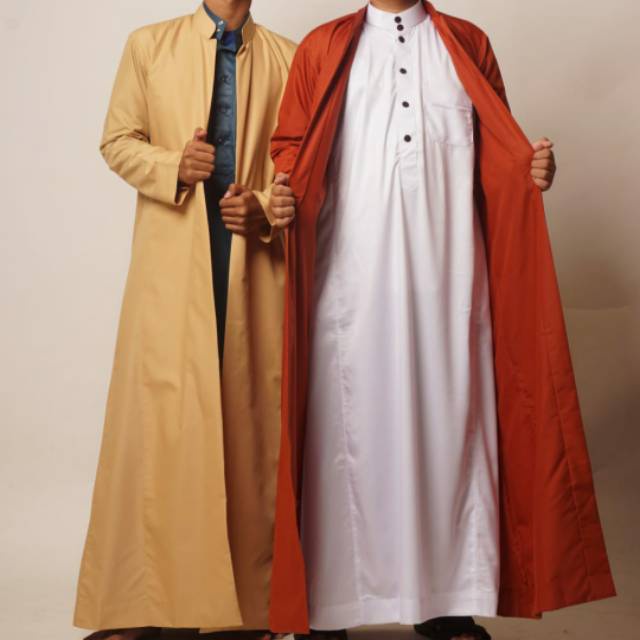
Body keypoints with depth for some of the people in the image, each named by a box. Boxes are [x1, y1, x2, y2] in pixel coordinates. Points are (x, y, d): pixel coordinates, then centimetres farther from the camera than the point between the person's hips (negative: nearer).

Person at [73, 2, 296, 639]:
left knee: (252, 415, 2)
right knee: (158, 413, -3)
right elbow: (117, 141, 9)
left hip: (256, 256, 1)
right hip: (171, 258, 0)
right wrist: (173, 168, -10)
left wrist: (265, 209, -9)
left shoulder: (287, 59, 10)